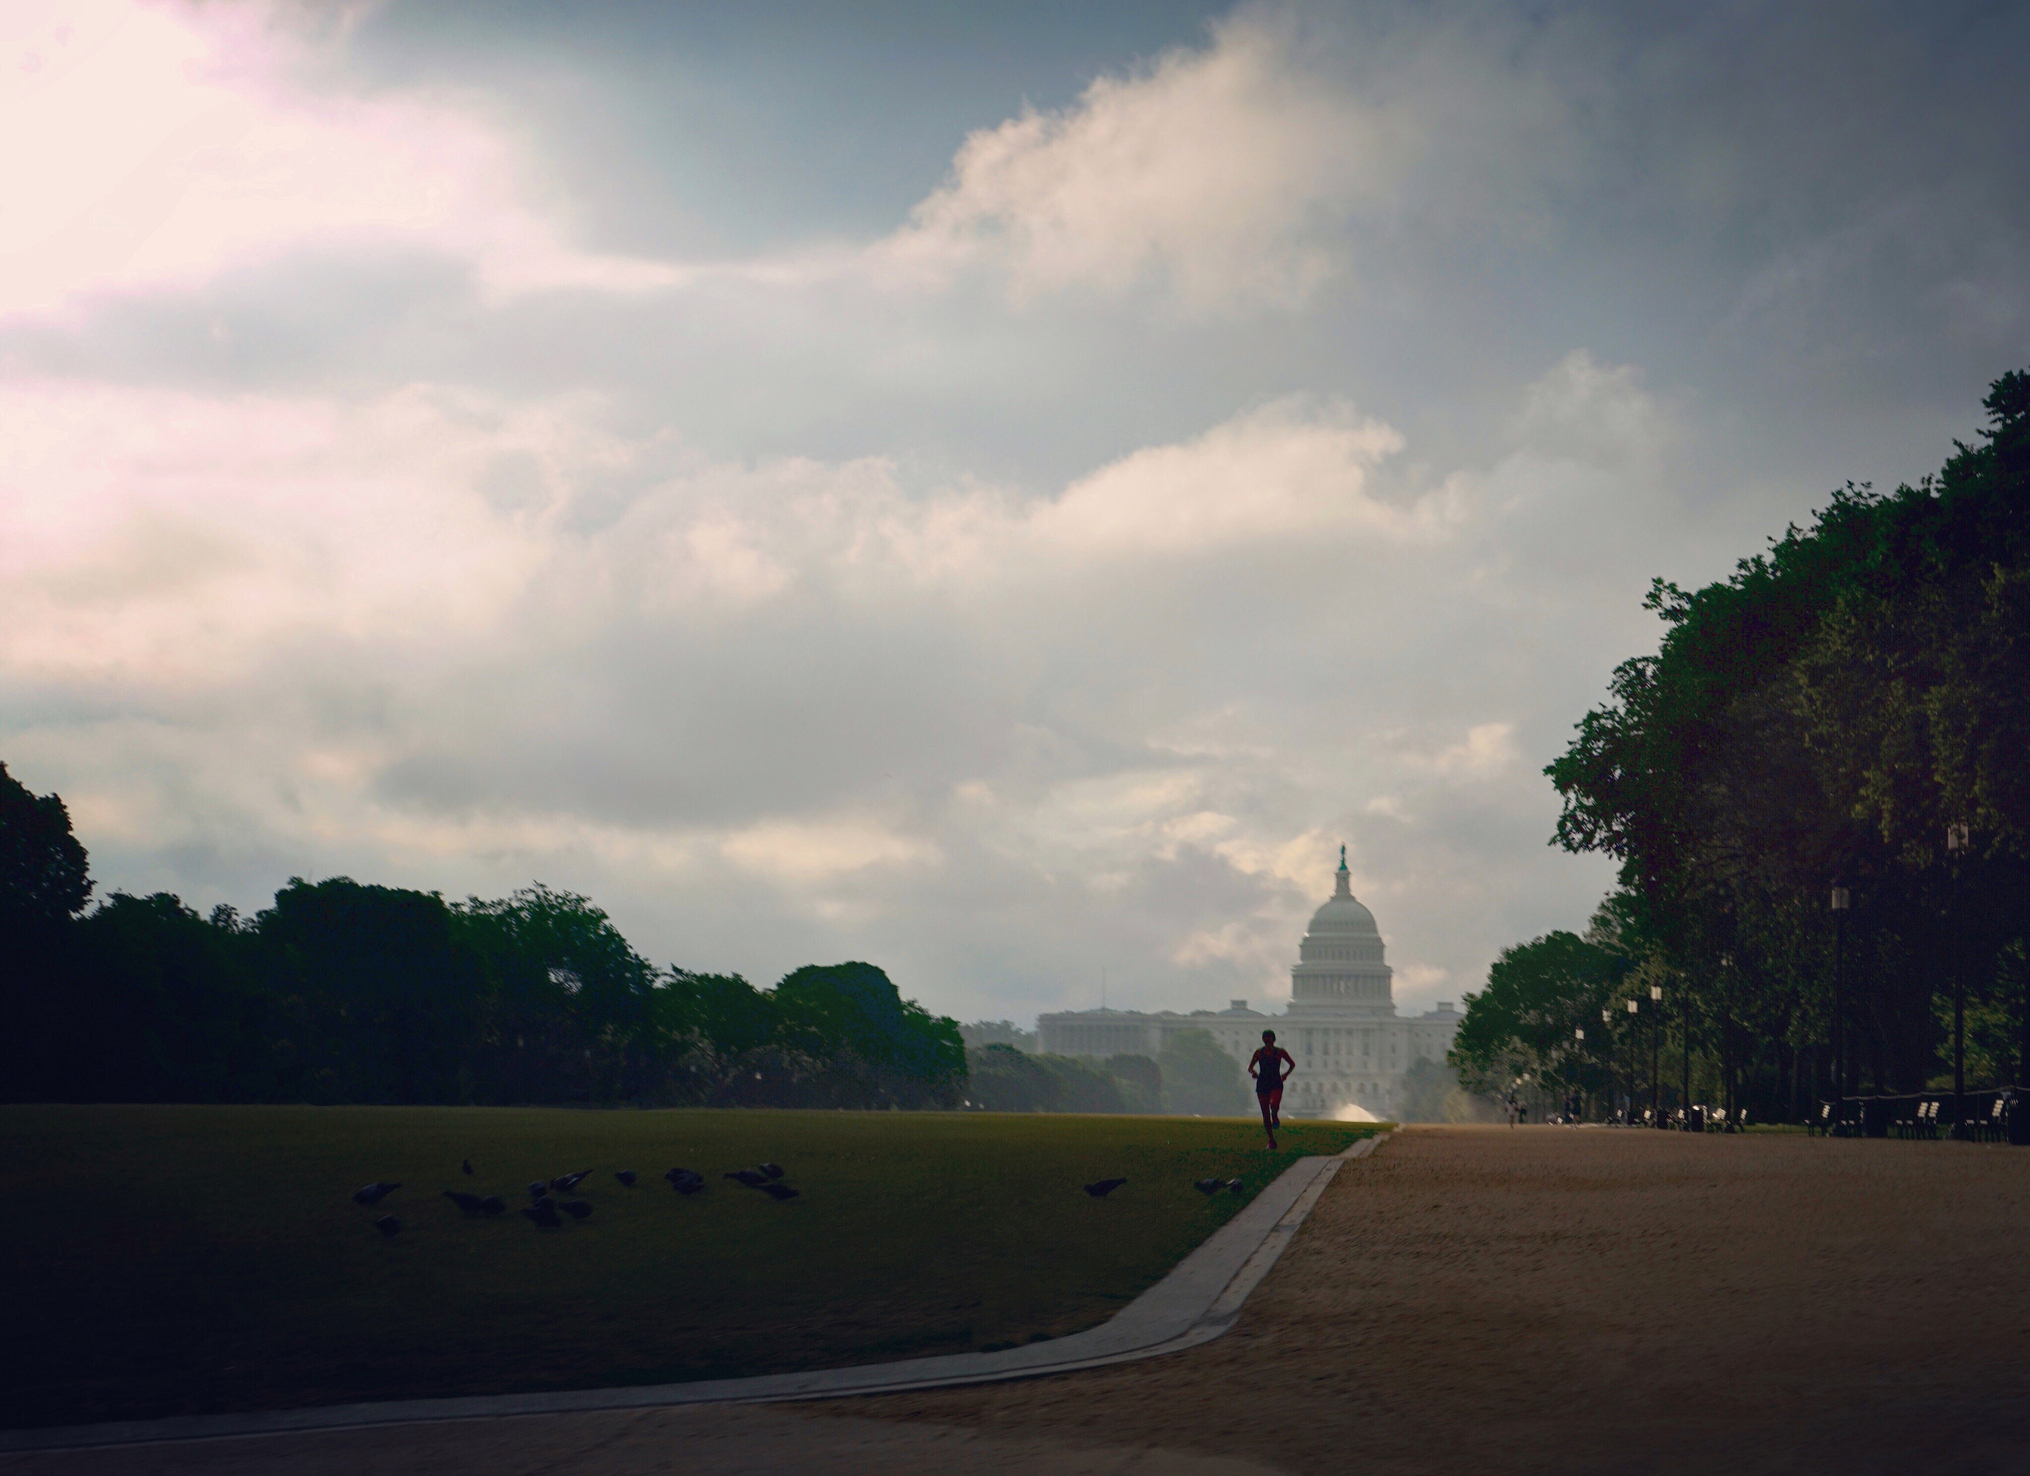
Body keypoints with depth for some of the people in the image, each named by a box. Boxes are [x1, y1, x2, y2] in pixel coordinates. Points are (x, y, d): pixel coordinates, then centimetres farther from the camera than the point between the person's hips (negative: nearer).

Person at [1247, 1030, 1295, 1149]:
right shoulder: (1259, 1053, 4)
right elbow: (1250, 1068, 8)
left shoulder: (1280, 1052, 1)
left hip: (1276, 1084, -2)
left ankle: (1275, 1117, 6)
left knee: (1274, 1106, -31)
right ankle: (1271, 1140, 16)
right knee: (1265, 1114, 1)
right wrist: (1253, 1072, -13)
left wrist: (1286, 1074, -1)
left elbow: (1292, 1064, 13)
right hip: (1262, 1085, 2)